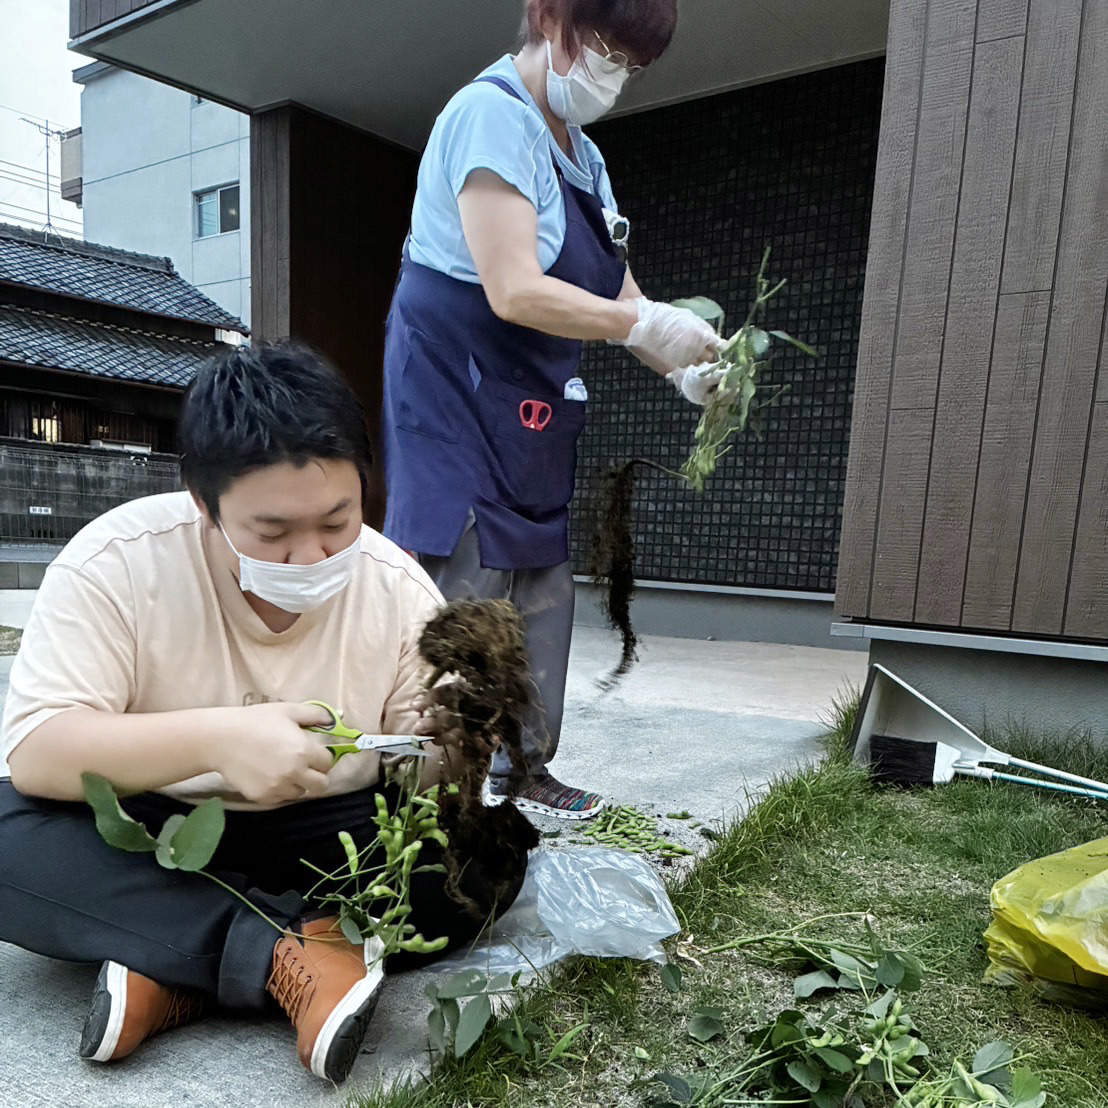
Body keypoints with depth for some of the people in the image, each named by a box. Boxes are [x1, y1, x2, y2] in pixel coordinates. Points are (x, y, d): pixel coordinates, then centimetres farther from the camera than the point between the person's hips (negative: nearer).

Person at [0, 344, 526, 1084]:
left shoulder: (399, 586, -12)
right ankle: (285, 955, -26)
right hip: (146, 835, -1)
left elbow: (424, 769, -9)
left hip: (331, 837, 2)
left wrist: (451, 752, -34)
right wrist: (213, 738, -39)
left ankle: (173, 972, -22)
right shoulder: (116, 562, -17)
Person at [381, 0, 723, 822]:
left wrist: (687, 372, 2)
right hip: (458, 400, -9)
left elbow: (611, 292, 14)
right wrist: (651, 323, -18)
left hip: (531, 417, 9)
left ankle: (522, 771, 26)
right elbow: (515, 292, -24)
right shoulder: (492, 115, -13)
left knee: (541, 592, 12)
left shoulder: (581, 152, 15)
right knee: (465, 597, -9)